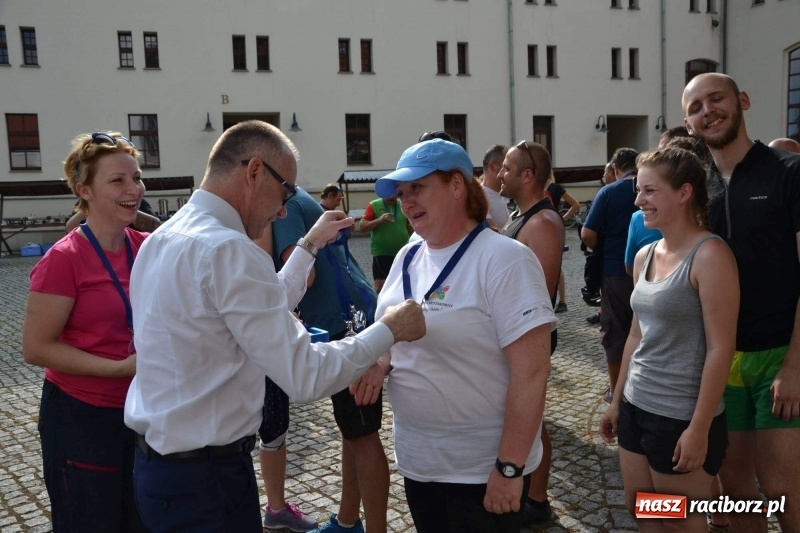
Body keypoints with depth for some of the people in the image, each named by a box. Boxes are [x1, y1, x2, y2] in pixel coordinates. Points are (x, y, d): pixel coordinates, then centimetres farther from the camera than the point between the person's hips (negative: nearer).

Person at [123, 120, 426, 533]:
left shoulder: (166, 238, 6)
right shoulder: (227, 249, -23)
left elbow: (264, 311, 15)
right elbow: (305, 377, -24)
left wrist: (310, 245, 21)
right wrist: (389, 330, -11)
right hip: (206, 475, -9)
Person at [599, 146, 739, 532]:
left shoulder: (709, 254, -16)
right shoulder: (644, 256, 6)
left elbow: (721, 348, -18)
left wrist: (700, 428, -18)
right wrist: (617, 401, 16)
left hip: (682, 418, -7)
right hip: (637, 408, 7)